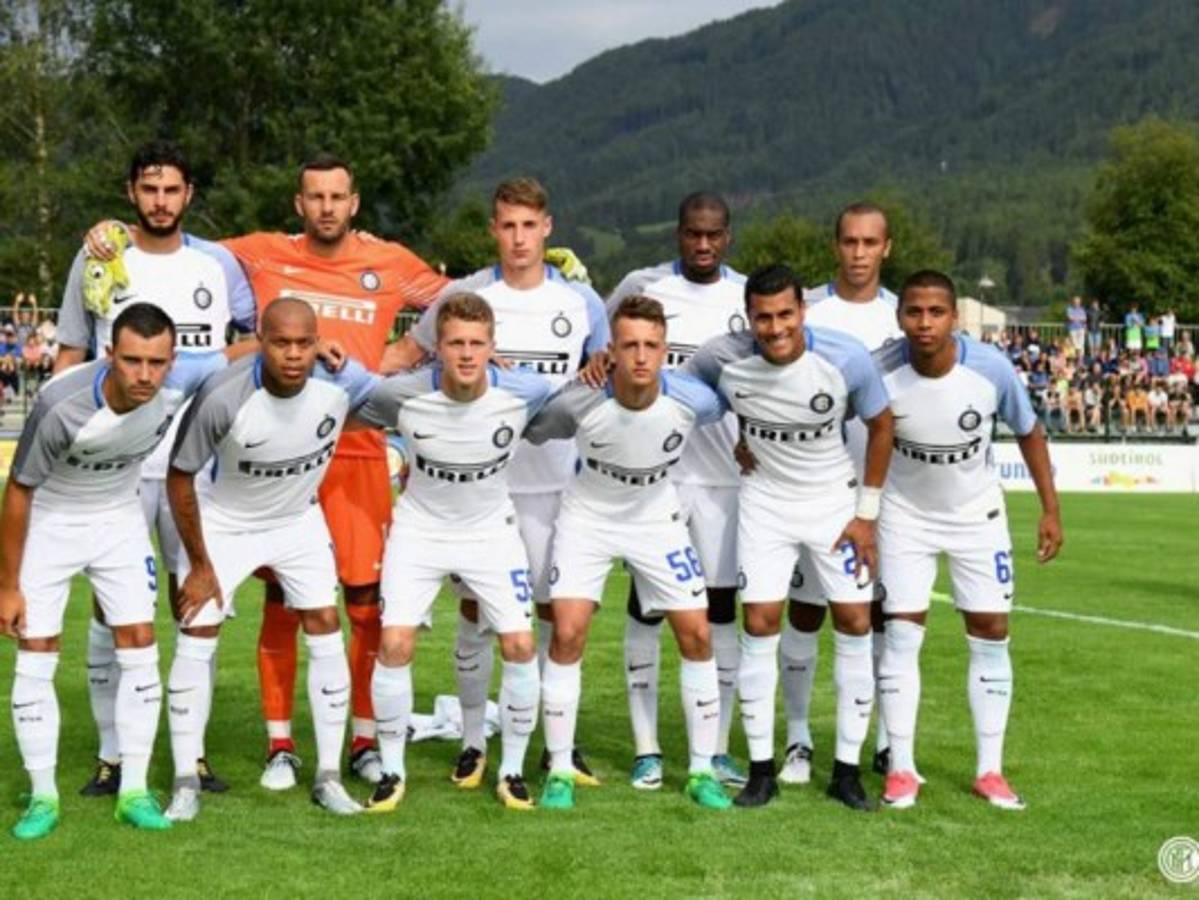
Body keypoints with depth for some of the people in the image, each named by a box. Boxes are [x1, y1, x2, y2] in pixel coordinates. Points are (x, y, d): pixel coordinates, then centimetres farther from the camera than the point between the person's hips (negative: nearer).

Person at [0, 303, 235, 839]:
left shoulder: (180, 382, -25)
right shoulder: (62, 406, -35)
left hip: (120, 519, 4)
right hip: (48, 523, -3)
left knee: (140, 649, -1)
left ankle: (134, 791, 8)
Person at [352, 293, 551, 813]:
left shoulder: (525, 394, -20)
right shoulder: (403, 395, -22)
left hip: (491, 530, 1)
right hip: (419, 529, -1)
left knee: (520, 646, -7)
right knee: (394, 644, -12)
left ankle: (512, 771, 13)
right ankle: (392, 772, 7)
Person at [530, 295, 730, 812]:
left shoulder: (693, 400, -24)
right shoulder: (579, 401, -28)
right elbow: (529, 435, -6)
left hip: (657, 518, 2)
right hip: (588, 517, -2)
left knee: (696, 636, -2)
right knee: (567, 633, -13)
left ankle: (702, 771, 12)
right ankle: (559, 771, 2)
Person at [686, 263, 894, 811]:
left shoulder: (847, 359, -20)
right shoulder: (722, 358, -18)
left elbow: (881, 426, -3)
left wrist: (866, 513, -4)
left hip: (834, 499, 0)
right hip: (764, 500, 0)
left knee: (855, 624, -3)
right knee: (760, 624, -6)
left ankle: (847, 770, 8)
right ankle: (761, 769, 5)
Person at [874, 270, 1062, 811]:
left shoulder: (991, 369, -22)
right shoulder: (881, 373, -25)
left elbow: (1028, 433, -4)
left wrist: (1050, 510, -2)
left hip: (977, 516, 1)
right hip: (906, 514, -1)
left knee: (991, 635, 2)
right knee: (902, 635, -5)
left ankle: (990, 771, 13)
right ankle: (901, 770, 5)